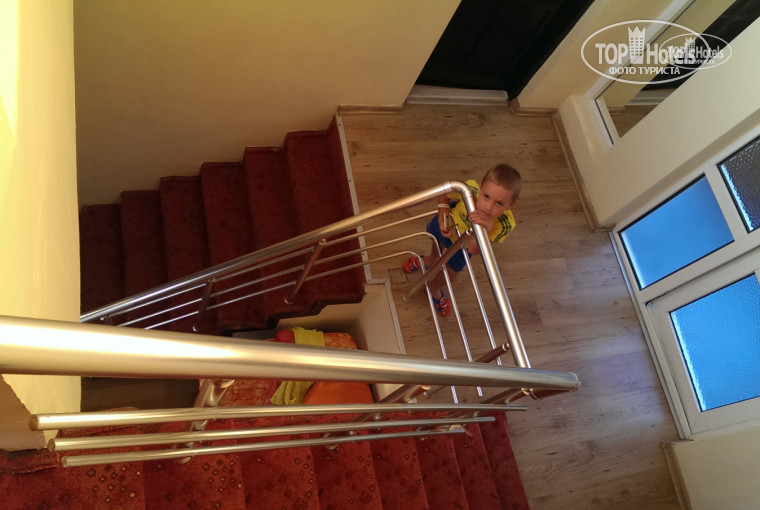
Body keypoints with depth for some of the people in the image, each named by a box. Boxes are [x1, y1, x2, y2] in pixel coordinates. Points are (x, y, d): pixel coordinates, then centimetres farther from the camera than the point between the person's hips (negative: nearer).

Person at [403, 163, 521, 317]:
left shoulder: (505, 225, -44)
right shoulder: (470, 189, -43)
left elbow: (473, 250, -40)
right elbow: (445, 195, -19)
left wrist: (485, 230, -58)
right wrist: (442, 220, -30)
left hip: (463, 245, 0)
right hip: (449, 225, 0)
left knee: (450, 275, 23)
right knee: (436, 250, 33)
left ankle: (434, 289, 59)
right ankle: (430, 260, 70)